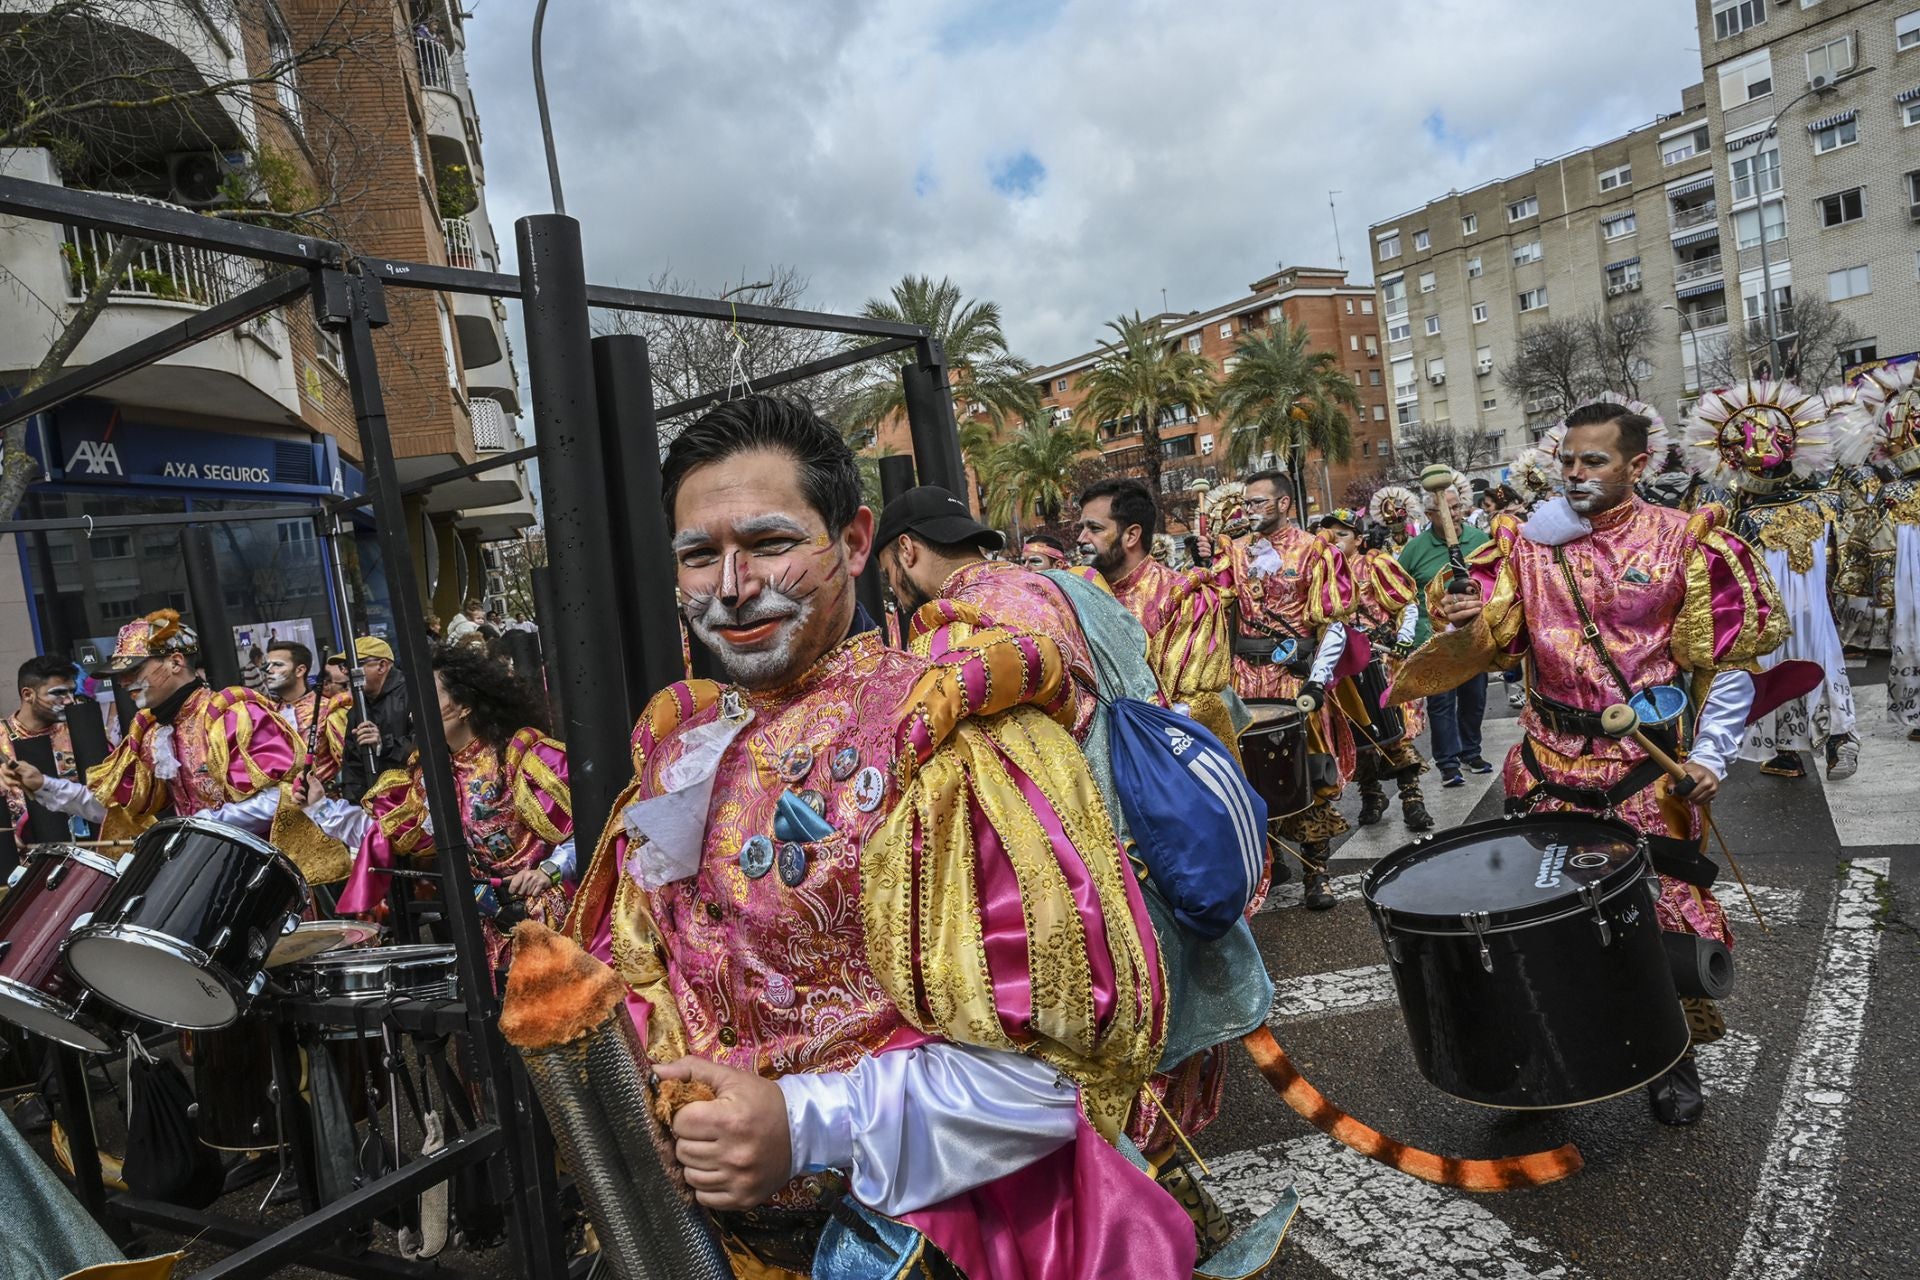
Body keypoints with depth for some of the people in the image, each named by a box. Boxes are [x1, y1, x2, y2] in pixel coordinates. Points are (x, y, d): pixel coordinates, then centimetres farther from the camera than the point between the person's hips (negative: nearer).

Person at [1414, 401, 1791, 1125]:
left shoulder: (1682, 541, -3)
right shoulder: (1530, 541, 4)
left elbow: (1730, 658, -1)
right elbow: (1496, 636, -2)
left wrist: (1709, 754, -8)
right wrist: (1464, 622, -25)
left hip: (1648, 766, -2)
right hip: (1550, 765, 2)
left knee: (1669, 909, 4)